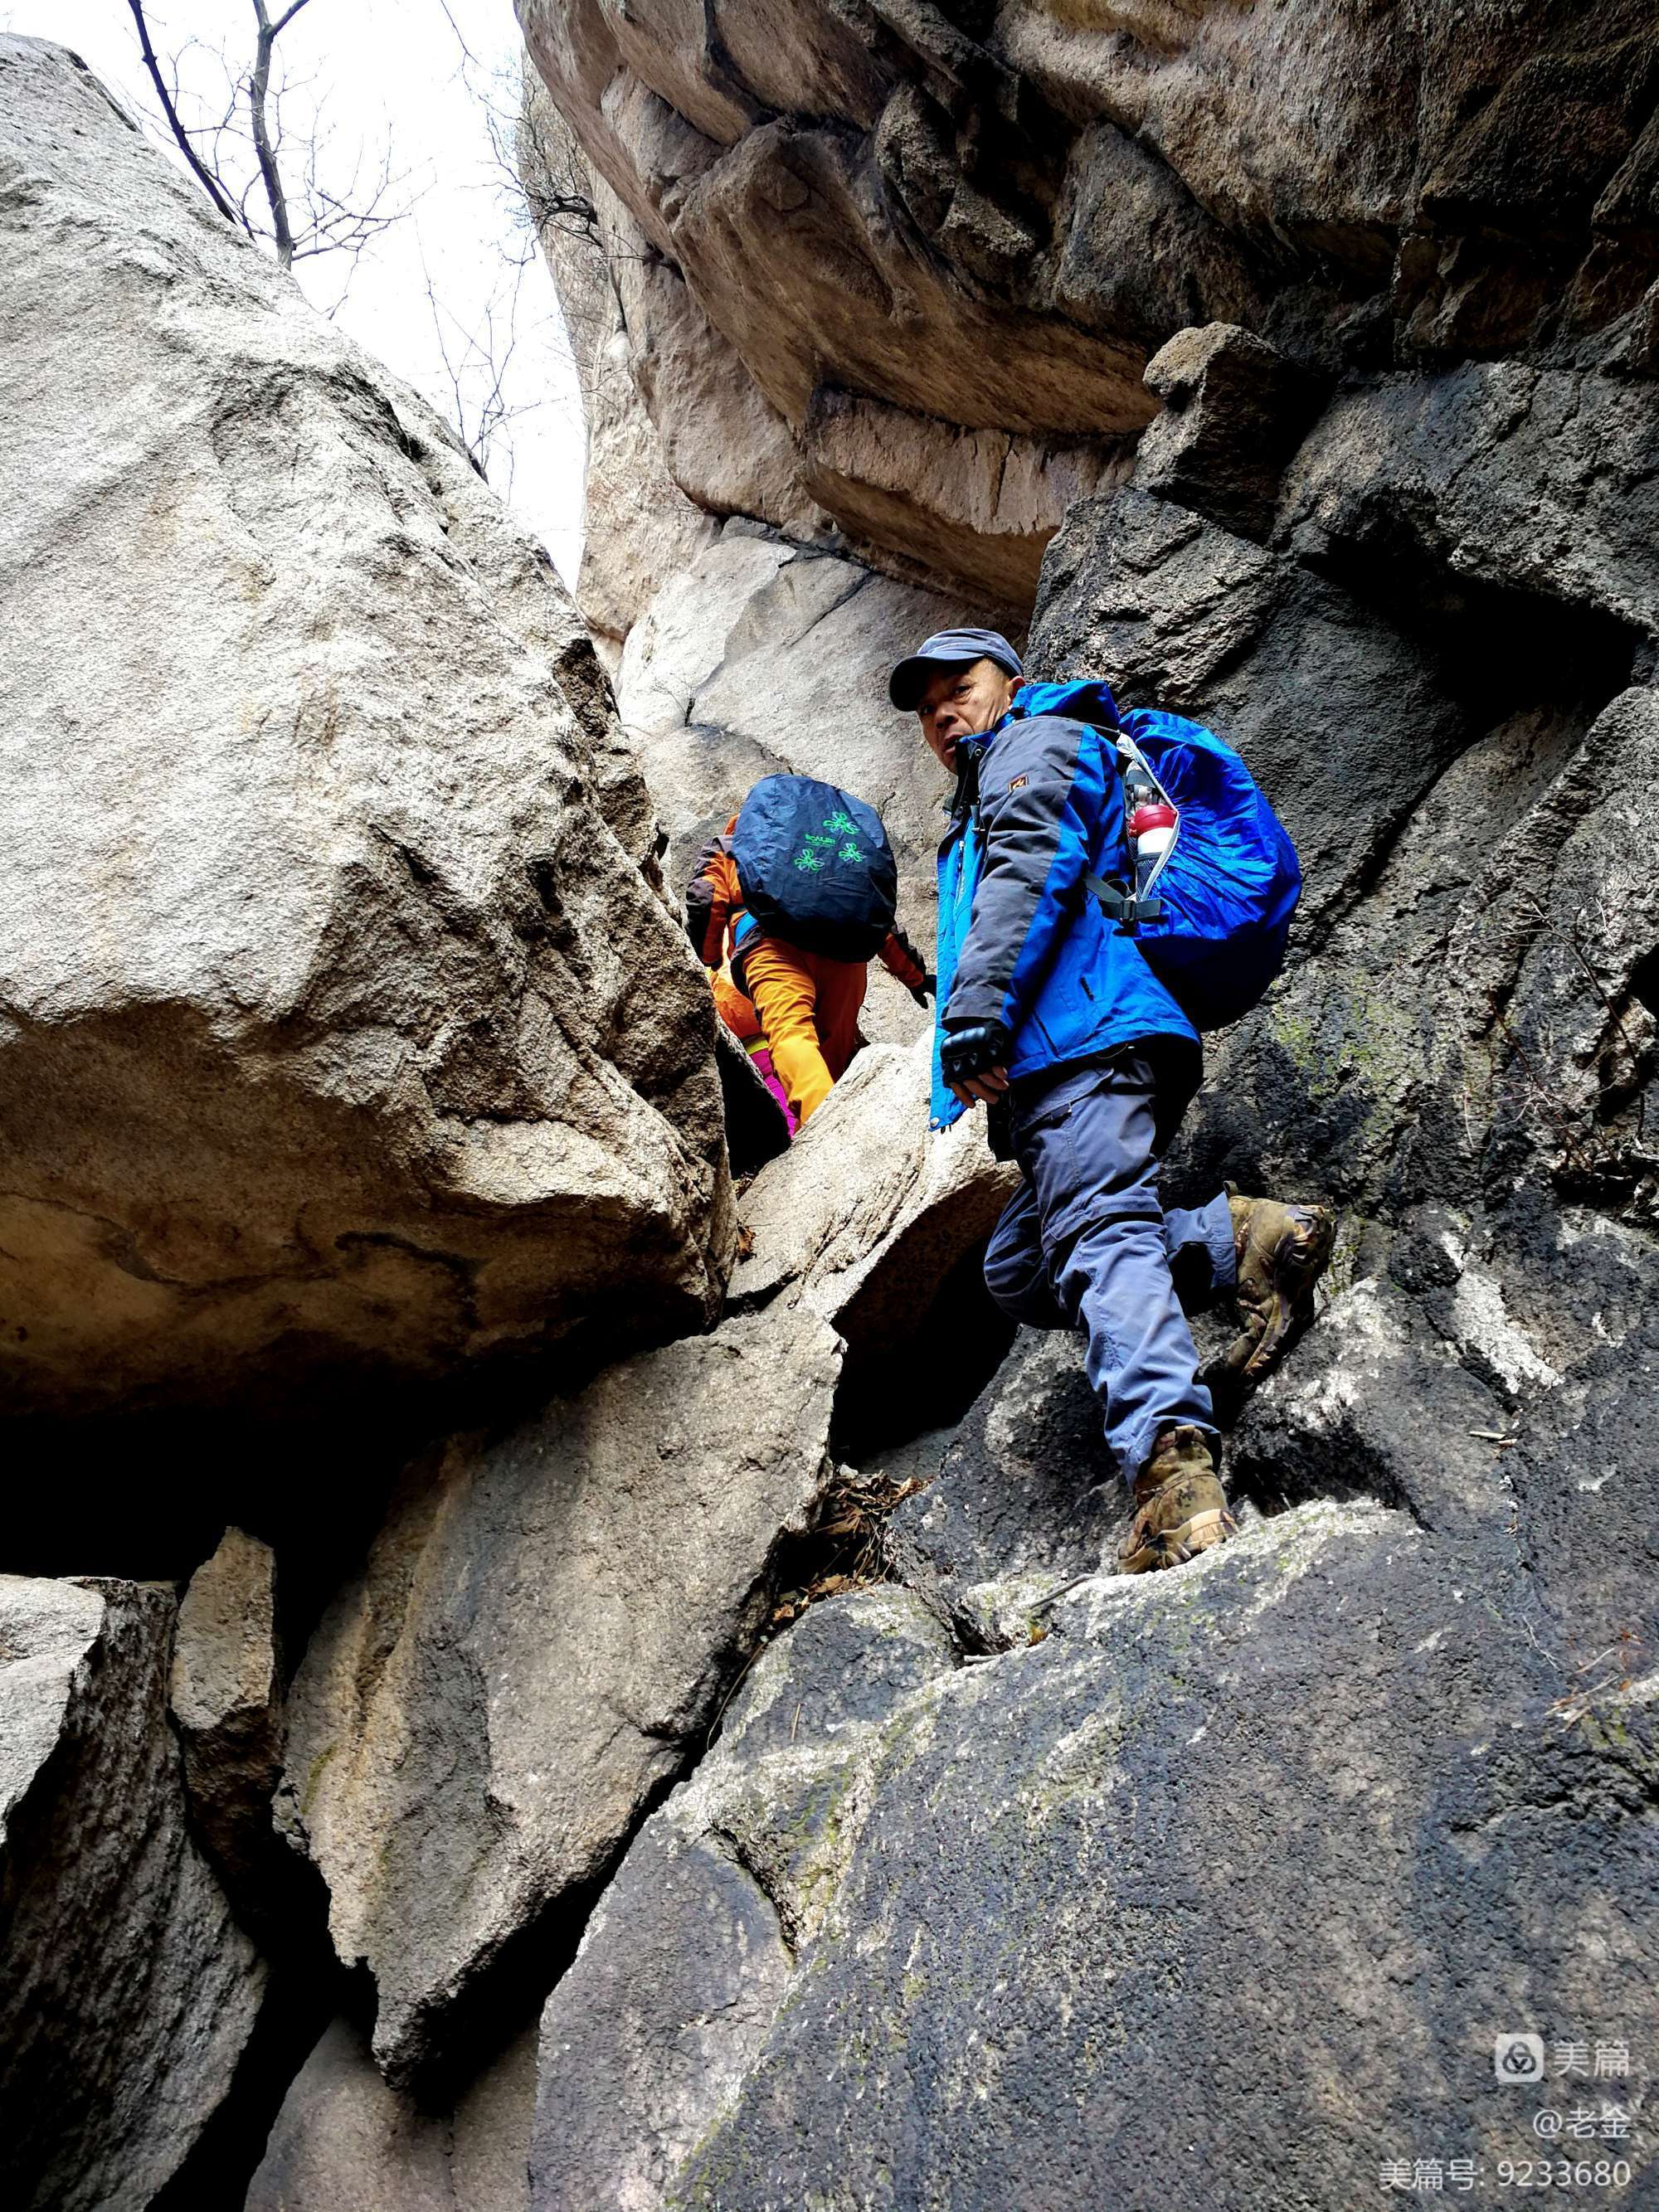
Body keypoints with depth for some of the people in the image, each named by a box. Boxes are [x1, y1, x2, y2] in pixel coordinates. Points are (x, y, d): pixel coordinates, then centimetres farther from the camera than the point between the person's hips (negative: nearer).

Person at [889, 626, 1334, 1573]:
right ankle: (1247, 1234, -9)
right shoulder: (985, 804, 40)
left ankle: (1175, 1470, -44)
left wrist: (977, 1005, -22)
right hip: (1059, 1053, 10)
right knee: (1020, 1270, 7)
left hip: (1084, 1034, -10)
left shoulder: (1037, 744, 9)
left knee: (1099, 1234, -27)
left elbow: (1029, 866, -11)